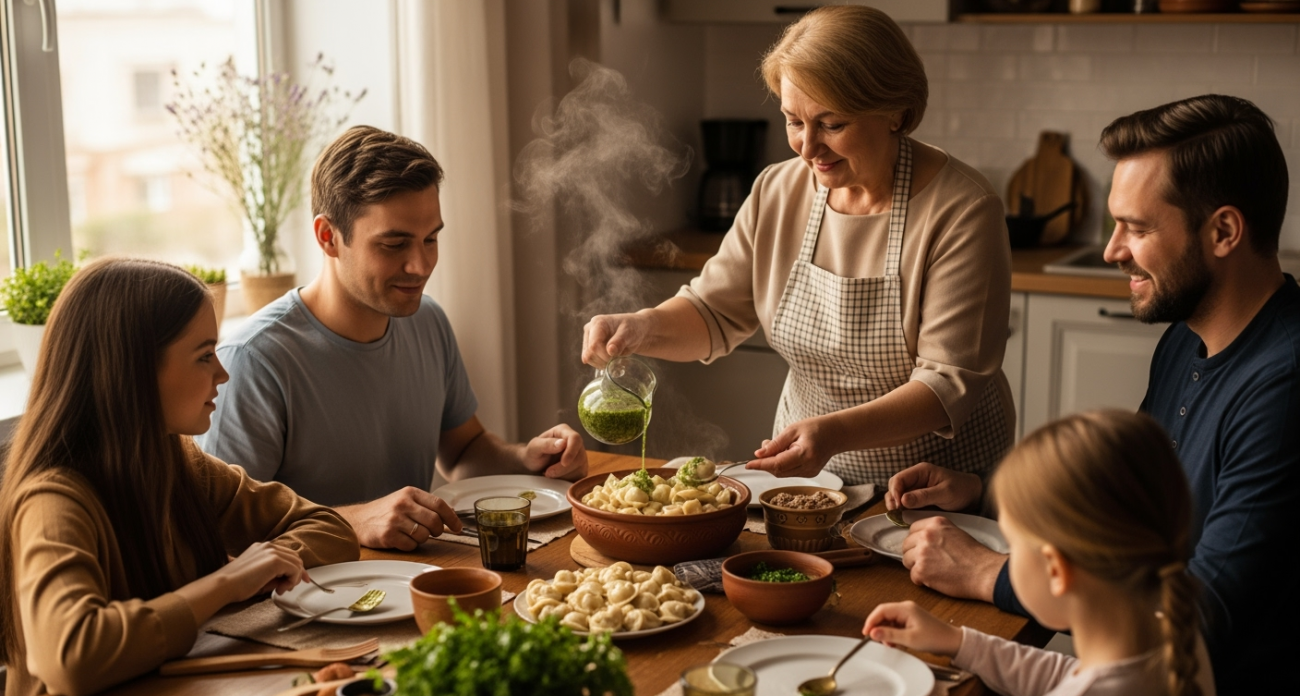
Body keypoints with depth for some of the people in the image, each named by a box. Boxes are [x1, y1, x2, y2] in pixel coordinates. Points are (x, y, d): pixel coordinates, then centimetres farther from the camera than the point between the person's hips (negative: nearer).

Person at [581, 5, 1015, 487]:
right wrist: (643, 328, -11)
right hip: (809, 475, 4)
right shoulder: (777, 194, 1)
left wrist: (836, 432, -33)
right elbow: (714, 313, 10)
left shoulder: (962, 210, -15)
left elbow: (949, 382, -18)